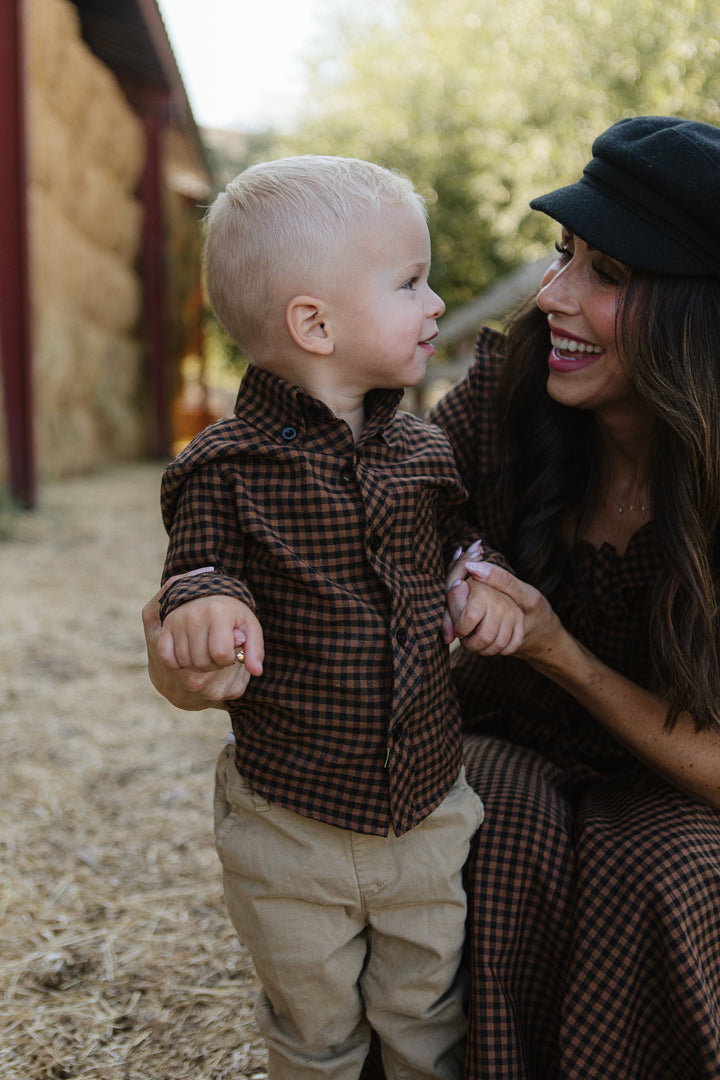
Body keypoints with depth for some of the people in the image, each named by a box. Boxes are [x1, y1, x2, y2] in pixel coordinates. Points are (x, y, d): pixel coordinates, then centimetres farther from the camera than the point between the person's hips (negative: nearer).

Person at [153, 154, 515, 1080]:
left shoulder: (422, 452, 1)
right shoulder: (229, 467, -14)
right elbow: (196, 563, -9)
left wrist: (481, 576, -4)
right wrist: (206, 601, -32)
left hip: (429, 818, 4)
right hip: (291, 832, -3)